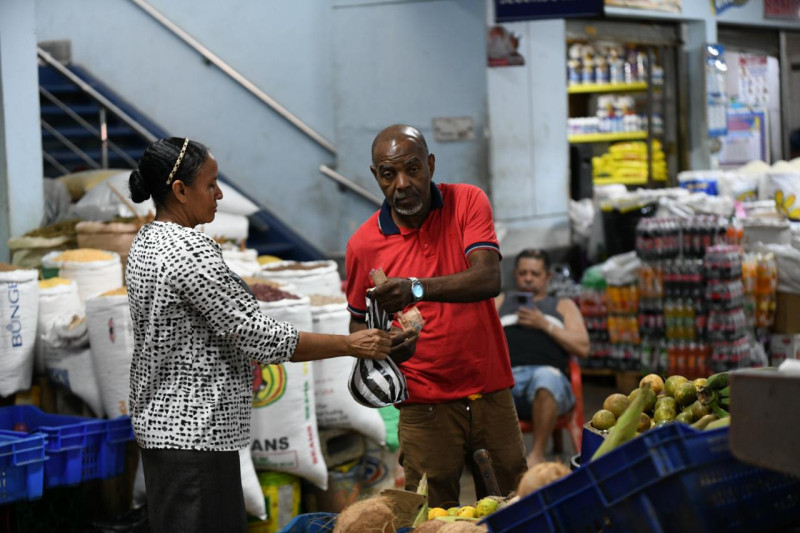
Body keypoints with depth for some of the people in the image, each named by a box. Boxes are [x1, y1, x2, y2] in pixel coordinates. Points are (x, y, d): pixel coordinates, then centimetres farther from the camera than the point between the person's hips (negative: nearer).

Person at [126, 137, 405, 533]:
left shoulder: (145, 244, 10)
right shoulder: (191, 254, -20)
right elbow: (261, 338, -20)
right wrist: (351, 345, -13)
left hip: (157, 423, 10)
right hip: (196, 434, -10)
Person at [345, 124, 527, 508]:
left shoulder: (467, 202, -3)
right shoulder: (364, 244, -3)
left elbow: (488, 279, -19)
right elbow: (359, 322, 11)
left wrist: (416, 288, -32)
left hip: (490, 391, 1)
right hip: (425, 404, -1)